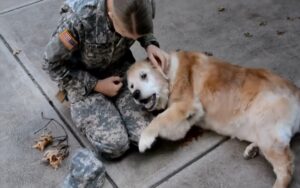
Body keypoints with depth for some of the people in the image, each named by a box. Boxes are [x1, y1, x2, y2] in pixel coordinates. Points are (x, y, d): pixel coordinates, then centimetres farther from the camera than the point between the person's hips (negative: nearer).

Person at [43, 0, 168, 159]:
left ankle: (110, 105, 16)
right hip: (81, 77, -3)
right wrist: (96, 85, -18)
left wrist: (150, 44, -17)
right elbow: (52, 64, -19)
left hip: (119, 68, 4)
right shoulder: (78, 19, -36)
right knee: (115, 145, -15)